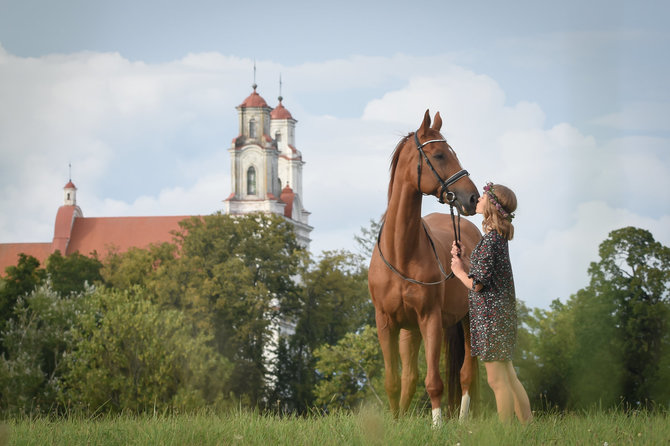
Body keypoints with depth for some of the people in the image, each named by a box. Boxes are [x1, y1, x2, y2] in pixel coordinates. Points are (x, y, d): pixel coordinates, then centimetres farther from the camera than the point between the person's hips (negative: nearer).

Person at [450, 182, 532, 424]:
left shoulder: (490, 240, -17)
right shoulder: (498, 237, 11)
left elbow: (477, 284, -19)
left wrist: (459, 271, -2)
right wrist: (461, 259, 7)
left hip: (490, 316, -10)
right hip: (503, 313, 10)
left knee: (497, 381, -4)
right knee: (509, 379, 14)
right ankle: (528, 425, 18)